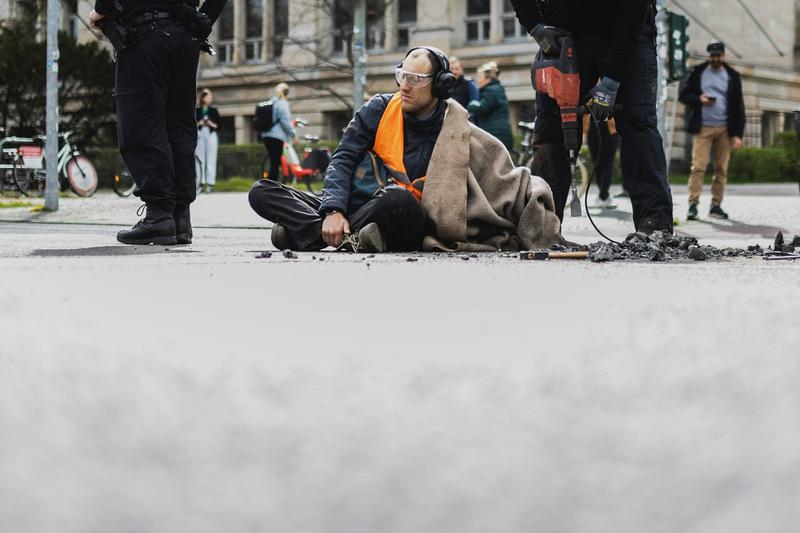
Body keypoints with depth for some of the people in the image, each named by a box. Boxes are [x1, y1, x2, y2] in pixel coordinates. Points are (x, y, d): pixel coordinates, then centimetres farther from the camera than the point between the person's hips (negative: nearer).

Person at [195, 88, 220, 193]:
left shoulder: (214, 111, 9)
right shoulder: (196, 110, 9)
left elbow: (218, 126, 7)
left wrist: (211, 123, -10)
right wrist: (199, 123, -9)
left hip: (211, 135, -1)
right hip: (199, 135, 1)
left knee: (211, 160, -5)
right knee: (200, 159, -2)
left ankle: (210, 183, -6)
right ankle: (200, 182, 0)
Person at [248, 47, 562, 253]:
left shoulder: (455, 133, 3)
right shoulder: (380, 110, 8)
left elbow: (503, 180, 6)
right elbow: (343, 160, 2)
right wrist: (334, 211, -14)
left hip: (403, 222, -4)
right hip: (350, 209, 4)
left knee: (398, 198, -41)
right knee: (262, 193, -13)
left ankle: (308, 234, -28)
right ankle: (348, 238, -33)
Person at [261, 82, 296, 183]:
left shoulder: (271, 102, 18)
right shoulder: (282, 103, -8)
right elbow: (285, 121, -15)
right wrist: (293, 134, -8)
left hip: (266, 136, 9)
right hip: (277, 137, -9)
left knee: (274, 163, 15)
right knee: (275, 164, -8)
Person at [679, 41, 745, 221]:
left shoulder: (732, 76, 9)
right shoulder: (697, 73, 6)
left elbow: (738, 106, 8)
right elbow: (683, 95, 10)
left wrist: (738, 134, 0)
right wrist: (699, 99, -11)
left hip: (724, 129, 2)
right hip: (703, 128, -2)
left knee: (721, 168, 2)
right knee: (698, 166, -10)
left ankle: (716, 205, 9)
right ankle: (693, 205, -10)